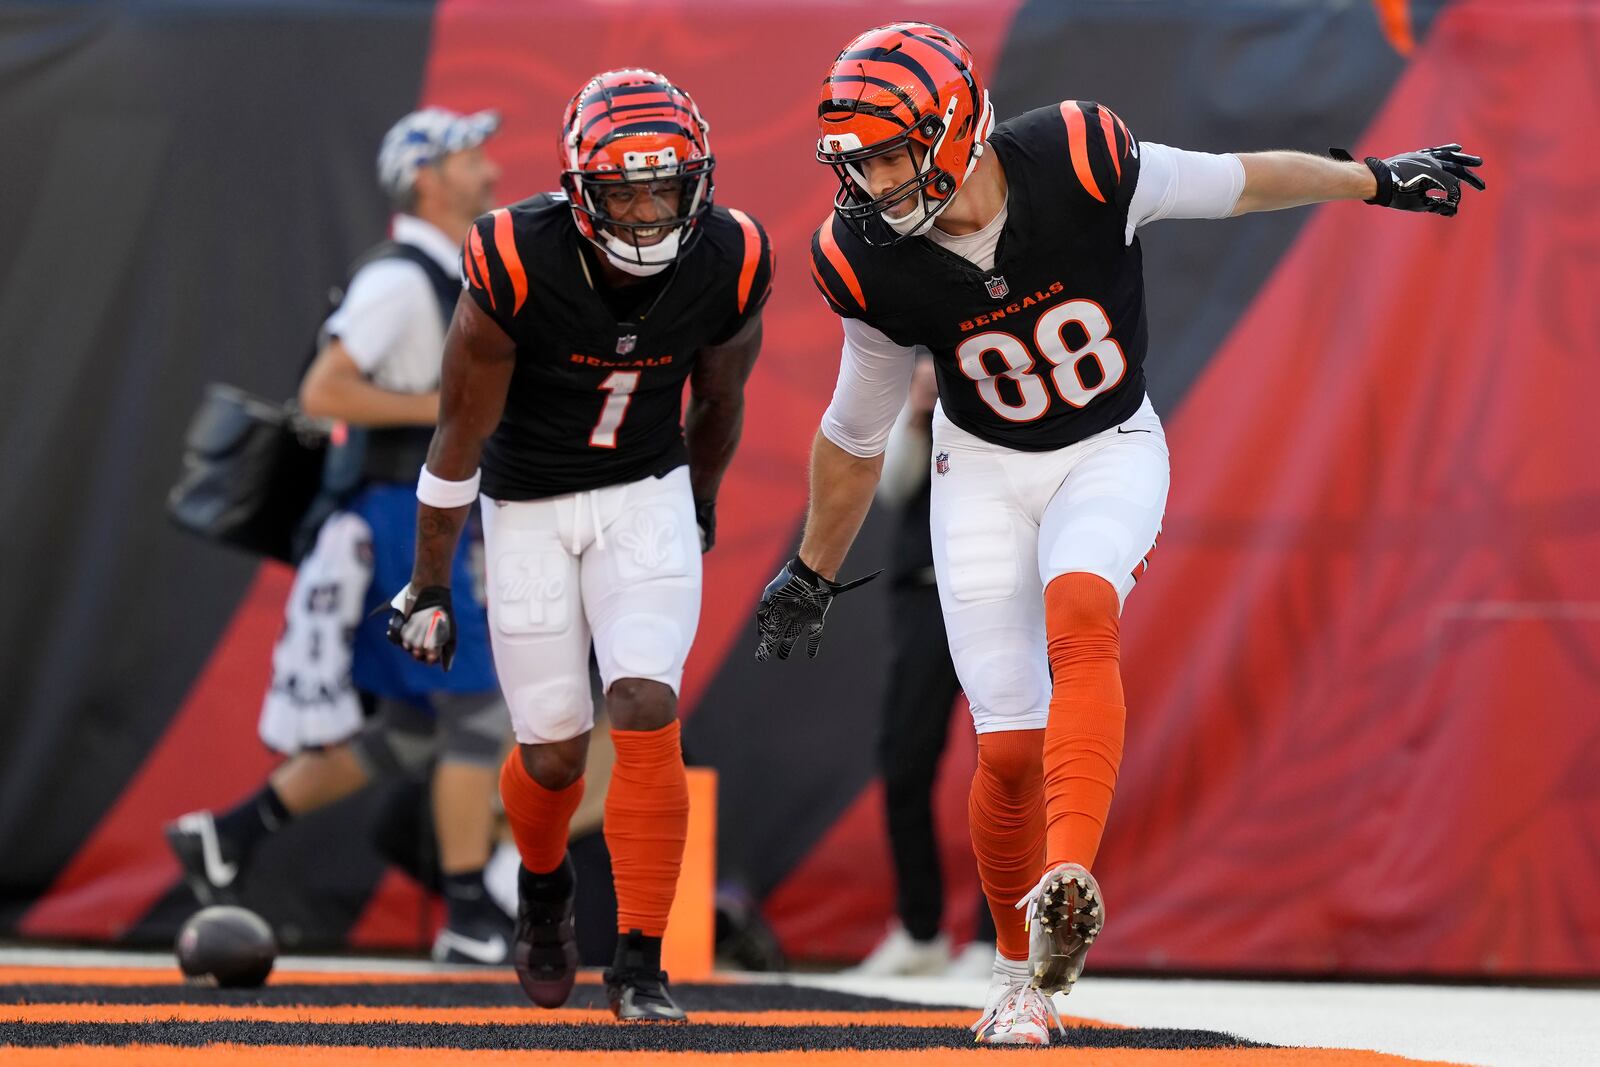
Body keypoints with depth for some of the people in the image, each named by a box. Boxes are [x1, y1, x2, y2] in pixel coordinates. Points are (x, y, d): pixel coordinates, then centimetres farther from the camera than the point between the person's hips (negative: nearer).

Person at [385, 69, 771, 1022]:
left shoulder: (726, 267, -18)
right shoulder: (519, 269, -26)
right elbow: (462, 433, -13)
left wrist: (701, 508, 21)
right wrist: (429, 586, -5)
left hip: (646, 493, 1)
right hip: (529, 506, -1)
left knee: (646, 714, -17)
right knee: (556, 750, 4)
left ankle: (640, 965, -9)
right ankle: (544, 884, 39)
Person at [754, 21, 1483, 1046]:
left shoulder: (1078, 164, -24)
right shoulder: (874, 265, -16)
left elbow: (1238, 182, -6)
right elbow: (855, 434, 2)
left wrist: (1379, 180, 6)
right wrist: (814, 575, 11)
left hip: (1111, 451, -1)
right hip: (983, 470, 2)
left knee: (1078, 612, -32)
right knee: (1012, 746, -4)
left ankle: (1067, 880, -45)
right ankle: (1020, 971, 17)